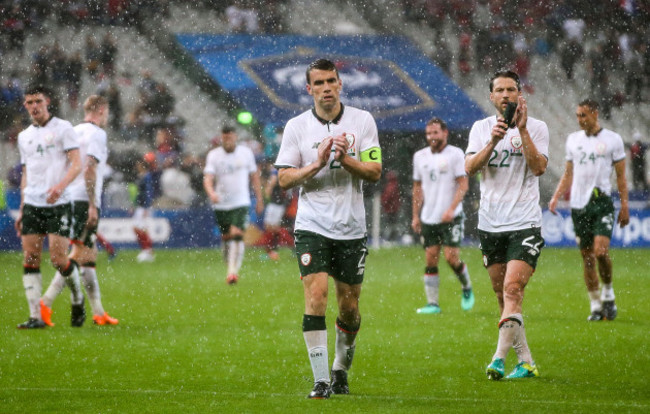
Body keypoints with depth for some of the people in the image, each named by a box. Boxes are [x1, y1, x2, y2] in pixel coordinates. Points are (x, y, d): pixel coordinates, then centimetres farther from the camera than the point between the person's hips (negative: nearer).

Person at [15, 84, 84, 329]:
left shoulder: (62, 128, 0)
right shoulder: (24, 137, 17)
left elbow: (76, 164, -7)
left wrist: (61, 186, -25)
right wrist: (21, 210, 18)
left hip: (58, 205, -5)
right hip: (32, 205, 5)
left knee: (58, 258, -11)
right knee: (30, 259, -3)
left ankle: (77, 298, 17)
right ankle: (35, 316, -2)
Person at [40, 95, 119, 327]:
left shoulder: (74, 132, 17)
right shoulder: (96, 133, -7)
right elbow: (90, 169, -17)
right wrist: (92, 205, -18)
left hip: (70, 200, 9)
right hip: (85, 200, -9)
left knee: (90, 255, 12)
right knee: (79, 256, -12)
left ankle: (98, 313, 14)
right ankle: (46, 303, -21)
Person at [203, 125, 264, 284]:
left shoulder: (246, 152, 3)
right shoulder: (213, 155, 0)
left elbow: (254, 176, 11)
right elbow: (208, 178, -10)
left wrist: (259, 199, 10)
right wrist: (211, 193, -29)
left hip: (241, 202, -1)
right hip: (221, 204, 1)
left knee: (237, 235, -17)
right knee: (226, 237, 8)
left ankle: (233, 271, -21)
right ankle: (231, 267, 26)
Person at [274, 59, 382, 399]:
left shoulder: (362, 121, 3)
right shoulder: (296, 126, 2)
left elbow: (375, 172, -1)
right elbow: (284, 179, -1)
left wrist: (345, 159, -19)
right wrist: (317, 163, -16)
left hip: (351, 228, 1)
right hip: (312, 227, -1)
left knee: (349, 308, 7)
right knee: (316, 297, -15)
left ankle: (341, 368, 30)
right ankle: (320, 380, -14)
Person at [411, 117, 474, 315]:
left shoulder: (455, 154, -4)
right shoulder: (420, 156, 11)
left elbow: (463, 185, -8)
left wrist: (451, 209, -19)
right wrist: (415, 215, 14)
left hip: (451, 217, -5)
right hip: (428, 217, 5)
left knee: (451, 257, -11)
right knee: (431, 260, 0)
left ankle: (467, 289, 16)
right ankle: (432, 303, 4)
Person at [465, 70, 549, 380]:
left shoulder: (536, 127, 2)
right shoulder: (481, 128, 10)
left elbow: (539, 167, -12)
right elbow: (470, 168, -3)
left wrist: (522, 130, -17)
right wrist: (493, 141, -17)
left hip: (525, 223, -4)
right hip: (490, 224, 4)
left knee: (513, 289, -17)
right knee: (502, 295, 6)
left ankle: (499, 358, -23)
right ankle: (525, 362, 14)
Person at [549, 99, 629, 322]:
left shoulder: (612, 139, 2)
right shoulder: (573, 139, 12)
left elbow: (621, 176, 5)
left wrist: (624, 205, -1)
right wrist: (556, 197, 6)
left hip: (602, 203, -4)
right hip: (578, 204, 4)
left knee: (601, 251, -19)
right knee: (587, 257, 3)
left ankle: (608, 293, 4)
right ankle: (596, 305, 10)